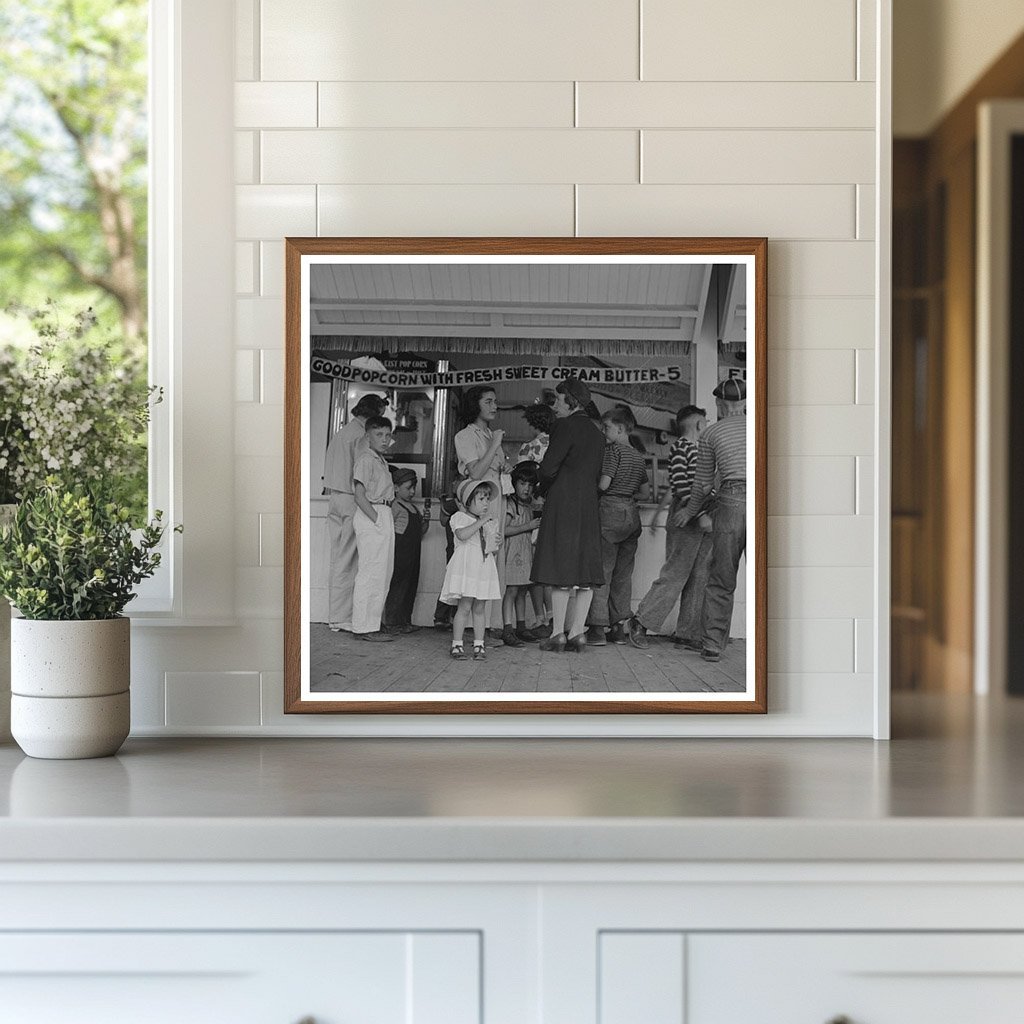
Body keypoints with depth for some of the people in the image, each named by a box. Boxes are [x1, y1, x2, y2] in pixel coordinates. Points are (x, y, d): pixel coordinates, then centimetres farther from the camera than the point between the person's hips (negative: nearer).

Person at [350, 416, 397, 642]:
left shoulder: (381, 461, 19)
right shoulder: (366, 460, -10)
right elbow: (360, 496, -16)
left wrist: (386, 520, 11)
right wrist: (377, 520, -18)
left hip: (383, 517, 10)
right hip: (371, 517, -10)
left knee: (383, 573, 11)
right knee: (371, 573, -8)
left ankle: (371, 625, 16)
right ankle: (364, 627, -5)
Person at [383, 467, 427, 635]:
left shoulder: (413, 507, 18)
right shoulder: (395, 506, -9)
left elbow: (419, 530, 24)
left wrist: (425, 520, 6)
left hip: (412, 554, 9)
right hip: (399, 552, -9)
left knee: (411, 586, 10)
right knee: (397, 586, -7)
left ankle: (405, 621, 17)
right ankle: (391, 623, -3)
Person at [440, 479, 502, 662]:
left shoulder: (490, 522, 18)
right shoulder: (460, 517, -2)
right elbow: (462, 535, -23)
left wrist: (497, 543, 0)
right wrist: (481, 521, -22)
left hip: (484, 566, 5)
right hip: (465, 567, -5)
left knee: (479, 609, 6)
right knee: (465, 607, -8)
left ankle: (479, 645, 9)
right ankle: (457, 644, -2)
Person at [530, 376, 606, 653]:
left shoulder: (566, 426, -8)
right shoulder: (595, 431, 16)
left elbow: (549, 467, -14)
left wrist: (543, 490, 5)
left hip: (563, 503, -7)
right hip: (589, 505, 7)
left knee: (561, 571, -4)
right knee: (585, 571, 5)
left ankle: (558, 634, -3)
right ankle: (577, 633, 5)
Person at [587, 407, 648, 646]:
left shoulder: (613, 450, -9)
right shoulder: (638, 456, 12)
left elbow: (603, 484, -17)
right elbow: (644, 488, 19)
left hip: (611, 511, -7)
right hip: (632, 512, 7)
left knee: (601, 571, -3)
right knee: (623, 573, 11)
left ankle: (598, 628, -6)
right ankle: (618, 627, 13)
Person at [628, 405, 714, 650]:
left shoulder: (702, 450, 20)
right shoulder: (681, 448, -7)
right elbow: (681, 487, -16)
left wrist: (659, 510, 25)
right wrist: (701, 514, -23)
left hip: (704, 523, 8)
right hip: (685, 520, -8)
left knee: (699, 579, 5)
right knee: (674, 575, -8)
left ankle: (688, 633, 7)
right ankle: (641, 622, 1)